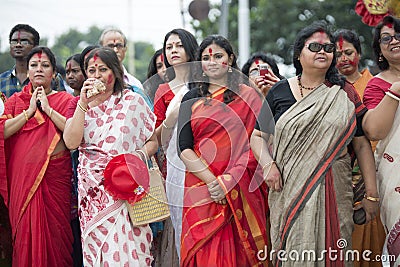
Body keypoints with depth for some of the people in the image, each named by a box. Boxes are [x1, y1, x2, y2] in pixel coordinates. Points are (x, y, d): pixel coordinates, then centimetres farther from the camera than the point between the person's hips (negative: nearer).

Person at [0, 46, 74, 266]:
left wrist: (48, 108, -9)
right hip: (23, 177, 1)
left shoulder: (65, 100, 8)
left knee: (54, 229, -1)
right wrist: (30, 110, -5)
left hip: (55, 176, -1)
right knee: (26, 231, 1)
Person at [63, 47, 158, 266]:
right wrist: (84, 104, -9)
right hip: (92, 188, 2)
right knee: (96, 245, 2)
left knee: (126, 247, -10)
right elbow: (71, 143, -6)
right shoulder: (78, 103, 10)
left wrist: (137, 156, -12)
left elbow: (152, 142, 8)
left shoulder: (132, 101, 4)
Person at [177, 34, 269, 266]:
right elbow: (185, 148, 1)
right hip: (201, 188, 1)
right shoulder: (192, 99, 9)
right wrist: (212, 180, -12)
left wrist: (229, 180, -14)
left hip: (241, 189, -1)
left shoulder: (249, 96, 6)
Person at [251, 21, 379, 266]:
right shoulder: (279, 92, 6)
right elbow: (258, 135, 10)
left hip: (333, 190, 0)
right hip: (289, 189, 0)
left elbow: (362, 144, 4)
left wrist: (371, 193, -1)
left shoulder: (344, 94, 5)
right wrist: (268, 164, -10)